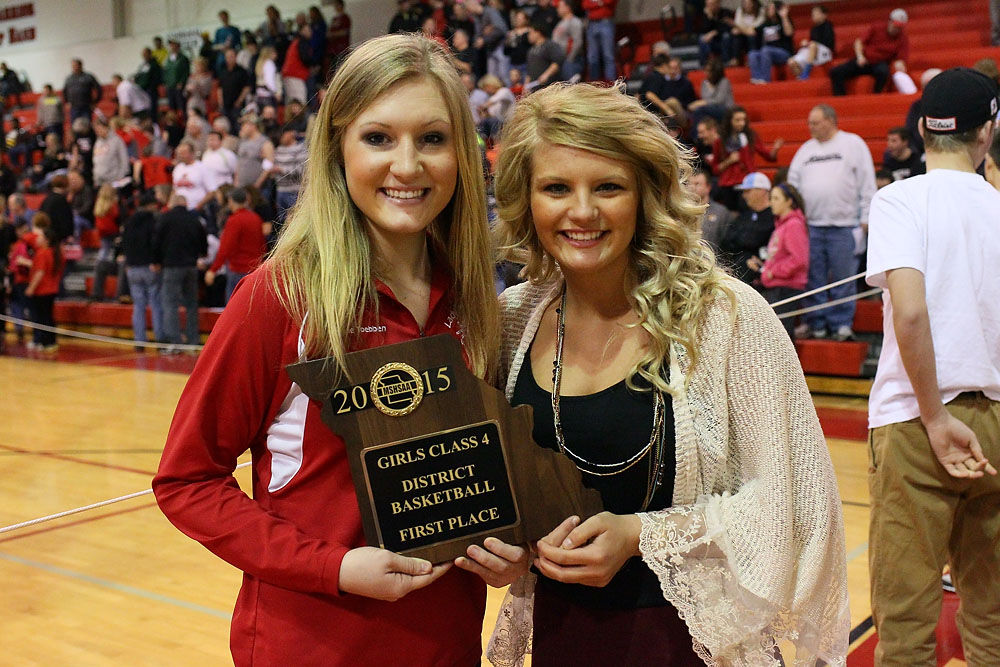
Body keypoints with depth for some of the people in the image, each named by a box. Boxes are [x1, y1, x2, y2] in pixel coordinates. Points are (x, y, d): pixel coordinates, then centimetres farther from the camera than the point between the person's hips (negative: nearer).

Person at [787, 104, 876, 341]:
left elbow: (867, 185, 0)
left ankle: (841, 324, 7)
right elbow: (794, 183, 17)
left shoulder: (853, 144, 3)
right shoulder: (806, 149, 16)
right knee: (813, 277, 5)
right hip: (811, 225, 4)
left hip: (844, 225, -4)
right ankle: (816, 323, 13)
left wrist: (865, 218, -4)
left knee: (843, 276, -1)